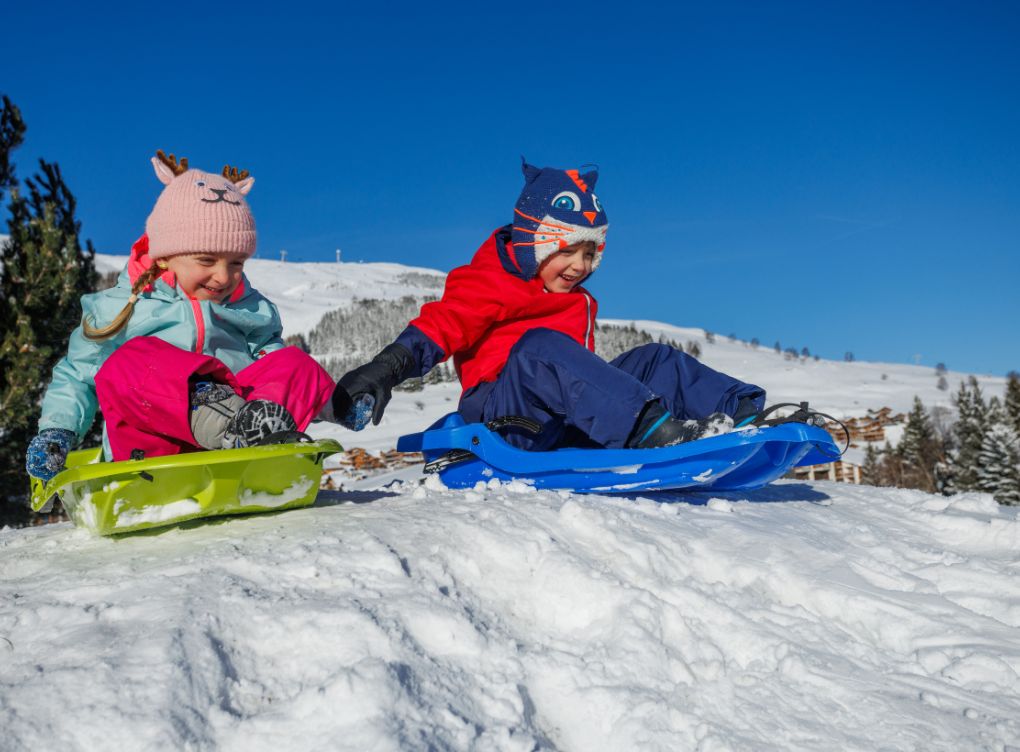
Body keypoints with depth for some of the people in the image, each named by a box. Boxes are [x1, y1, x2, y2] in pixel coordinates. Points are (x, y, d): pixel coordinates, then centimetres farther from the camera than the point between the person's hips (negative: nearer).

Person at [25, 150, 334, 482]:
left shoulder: (253, 310, 22)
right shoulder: (119, 309, 15)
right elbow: (76, 376, 21)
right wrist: (57, 430, 3)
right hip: (152, 444, -2)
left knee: (300, 366, -21)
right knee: (127, 363, -28)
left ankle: (257, 419, -49)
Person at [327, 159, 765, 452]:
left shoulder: (579, 305, 26)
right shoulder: (487, 286, 2)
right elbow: (440, 325, -11)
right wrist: (387, 368, -25)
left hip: (568, 427, 7)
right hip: (502, 418, -7)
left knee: (654, 361, -4)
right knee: (539, 345, -36)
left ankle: (740, 411, -24)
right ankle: (650, 428, -53)